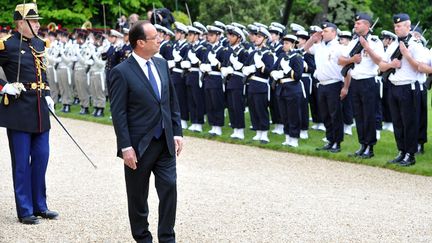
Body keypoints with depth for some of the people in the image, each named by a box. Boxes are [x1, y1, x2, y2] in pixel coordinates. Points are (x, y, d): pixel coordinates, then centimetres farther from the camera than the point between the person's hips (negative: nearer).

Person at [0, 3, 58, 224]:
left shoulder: (38, 44, 11)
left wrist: (47, 96, 11)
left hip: (39, 110, 7)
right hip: (19, 110, -7)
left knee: (41, 158, 11)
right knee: (22, 162, 0)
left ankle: (40, 206, 22)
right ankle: (25, 210, 8)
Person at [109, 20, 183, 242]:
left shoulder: (162, 64, 7)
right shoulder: (122, 72, -12)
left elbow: (172, 102, 13)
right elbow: (118, 113, -13)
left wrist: (177, 132, 6)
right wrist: (125, 147, -16)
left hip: (165, 143, 5)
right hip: (139, 146, -5)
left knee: (169, 187, 0)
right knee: (138, 196, 8)